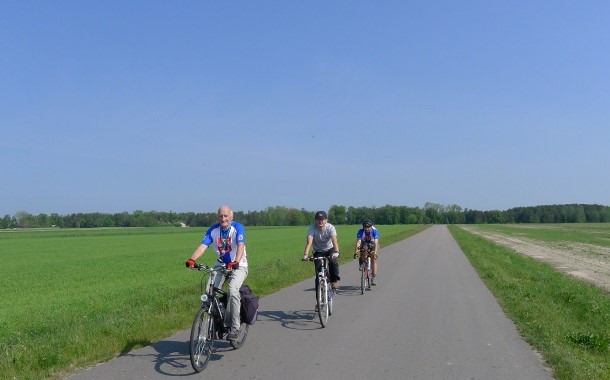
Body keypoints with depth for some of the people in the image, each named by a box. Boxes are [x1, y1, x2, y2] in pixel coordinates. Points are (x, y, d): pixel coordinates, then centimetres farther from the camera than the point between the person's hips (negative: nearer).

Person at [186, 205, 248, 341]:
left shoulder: (238, 227, -15)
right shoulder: (213, 230, -4)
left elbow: (240, 246, -29)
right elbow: (203, 246, -16)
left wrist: (235, 262, -47)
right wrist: (192, 259, -34)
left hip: (238, 266, -4)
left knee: (232, 291, -27)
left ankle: (234, 327, -13)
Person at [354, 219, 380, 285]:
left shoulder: (375, 231, -31)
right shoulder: (360, 231, -28)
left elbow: (376, 243, -39)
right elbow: (358, 242, -36)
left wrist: (375, 253, -52)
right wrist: (356, 252, -50)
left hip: (373, 245, -2)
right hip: (364, 245, 2)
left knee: (374, 260, -13)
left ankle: (374, 277, -12)